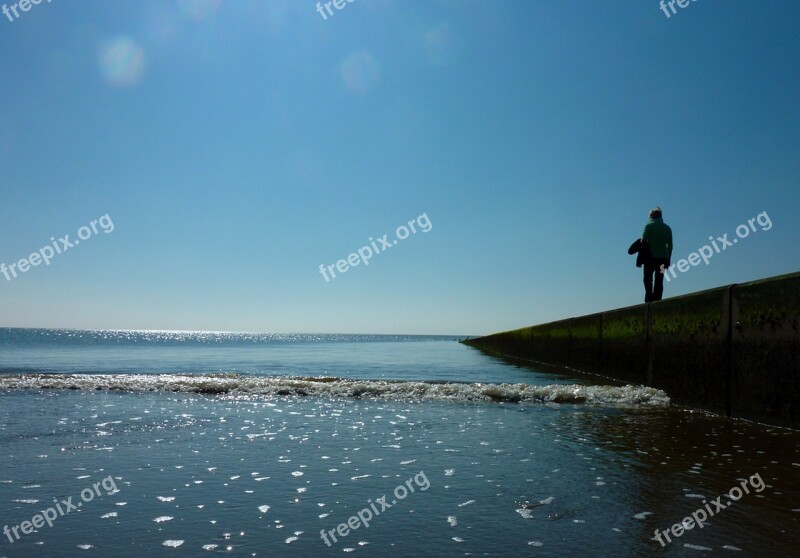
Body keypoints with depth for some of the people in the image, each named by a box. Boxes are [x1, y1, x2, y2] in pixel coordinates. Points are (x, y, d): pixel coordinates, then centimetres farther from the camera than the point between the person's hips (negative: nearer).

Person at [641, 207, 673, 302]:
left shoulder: (649, 226, -1)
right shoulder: (667, 228, 11)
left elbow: (643, 241, -12)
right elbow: (670, 245, 8)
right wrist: (668, 260, 11)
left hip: (651, 257, -3)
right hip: (663, 258, 4)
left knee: (648, 279, 4)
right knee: (659, 281, 6)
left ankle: (649, 298, -11)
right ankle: (657, 300, -1)